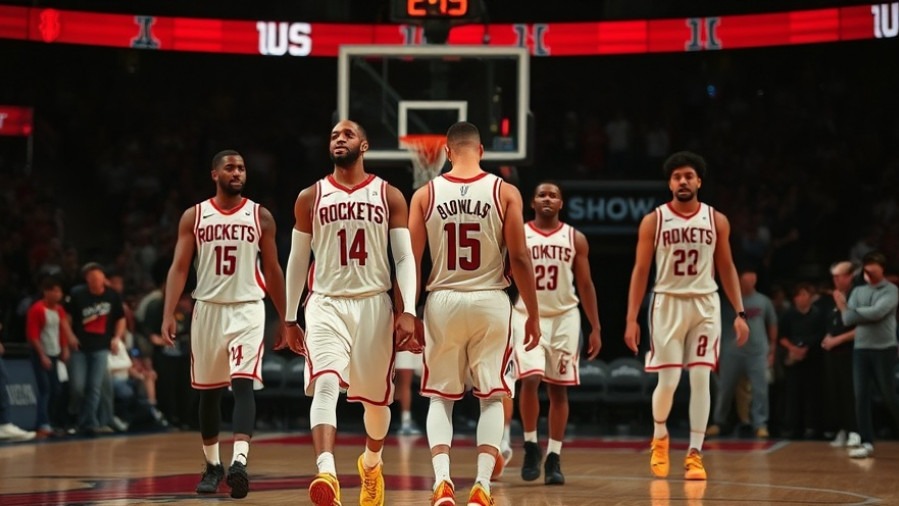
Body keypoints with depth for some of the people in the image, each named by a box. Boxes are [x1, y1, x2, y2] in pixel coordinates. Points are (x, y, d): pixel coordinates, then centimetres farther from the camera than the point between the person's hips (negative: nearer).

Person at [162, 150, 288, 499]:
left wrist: (285, 319, 9)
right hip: (208, 309, 2)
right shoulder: (194, 217, 3)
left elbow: (272, 271, 9)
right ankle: (212, 465, 24)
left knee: (243, 384, -17)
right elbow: (179, 267, 0)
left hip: (247, 309, -2)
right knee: (208, 391, 10)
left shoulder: (260, 217, 3)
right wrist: (168, 314, -12)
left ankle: (239, 462, -28)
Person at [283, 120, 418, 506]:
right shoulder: (310, 198, 6)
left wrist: (409, 311, -11)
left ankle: (371, 463, 40)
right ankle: (326, 474, -37)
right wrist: (290, 319, 11)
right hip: (327, 304, -1)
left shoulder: (389, 197, 3)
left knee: (376, 397, 11)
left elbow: (404, 257, 0)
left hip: (374, 304, 1)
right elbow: (298, 260, 12)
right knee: (325, 384, -23)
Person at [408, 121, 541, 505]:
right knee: (492, 397, 10)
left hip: (443, 301, 1)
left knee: (440, 397, 11)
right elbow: (520, 258, -4)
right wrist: (533, 314, 4)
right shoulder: (505, 192, -3)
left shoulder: (425, 195, 0)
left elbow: (412, 261, 0)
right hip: (491, 301, -1)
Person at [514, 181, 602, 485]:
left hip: (564, 317, 2)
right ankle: (531, 445, 1)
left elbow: (585, 285, 7)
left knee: (558, 388, 3)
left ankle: (553, 458, 9)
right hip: (528, 315, -2)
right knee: (530, 379, -18)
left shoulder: (575, 239, 5)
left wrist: (596, 328, 3)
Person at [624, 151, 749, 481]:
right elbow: (641, 270, 0)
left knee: (700, 378, -5)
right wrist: (632, 319, -5)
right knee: (667, 380, -4)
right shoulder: (654, 221, -1)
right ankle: (659, 438, 23)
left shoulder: (716, 221, 3)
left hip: (704, 304, 1)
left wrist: (739, 312, 2)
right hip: (668, 303, -1)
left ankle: (694, 454, -1)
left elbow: (726, 268, 9)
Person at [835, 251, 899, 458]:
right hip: (860, 349, 4)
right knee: (861, 397, -1)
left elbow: (877, 312, -17)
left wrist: (854, 311, -6)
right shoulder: (858, 291, 11)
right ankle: (867, 443, 1)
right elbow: (848, 319, 3)